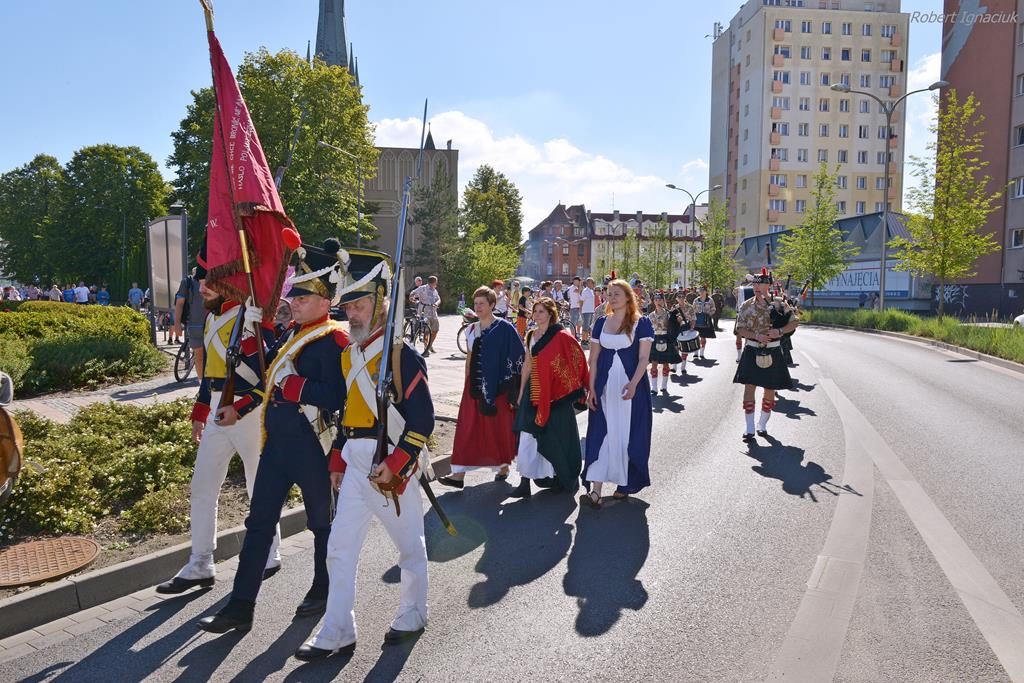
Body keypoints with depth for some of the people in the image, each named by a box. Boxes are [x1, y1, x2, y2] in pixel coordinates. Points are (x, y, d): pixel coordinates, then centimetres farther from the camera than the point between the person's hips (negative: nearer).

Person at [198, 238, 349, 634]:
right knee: (259, 522, 9)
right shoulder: (293, 334, 11)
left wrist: (291, 384, -25)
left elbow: (335, 396, -28)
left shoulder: (334, 341, -16)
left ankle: (323, 592, 32)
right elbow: (268, 375, 24)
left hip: (312, 449, -8)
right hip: (276, 444, 8)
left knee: (321, 522, 12)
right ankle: (241, 606, 17)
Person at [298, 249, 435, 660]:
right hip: (354, 463, 7)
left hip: (392, 462, -6)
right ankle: (337, 633, 16)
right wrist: (338, 462, 14)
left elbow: (422, 418, -16)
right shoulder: (348, 355, 9)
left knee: (409, 544, 12)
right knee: (340, 548, 6)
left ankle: (412, 615, 32)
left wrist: (394, 465, -19)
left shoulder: (401, 355, -13)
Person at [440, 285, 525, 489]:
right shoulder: (471, 330, 10)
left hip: (497, 387, -5)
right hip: (475, 387, 5)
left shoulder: (504, 328, -7)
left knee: (499, 427, 7)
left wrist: (512, 389, -12)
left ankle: (504, 466, 27)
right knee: (468, 428, 0)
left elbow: (517, 357, -9)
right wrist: (466, 384, 12)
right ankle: (459, 474, 0)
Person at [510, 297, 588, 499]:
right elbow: (527, 365, 14)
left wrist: (574, 392, -8)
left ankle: (568, 478, 25)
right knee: (527, 435, 1)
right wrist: (521, 392, 13)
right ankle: (525, 482, 7)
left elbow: (577, 362, -8)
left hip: (556, 393, -5)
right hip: (535, 392, 5)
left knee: (557, 436, 5)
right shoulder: (531, 335, 10)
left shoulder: (561, 336, -9)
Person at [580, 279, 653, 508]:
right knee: (600, 434, -3)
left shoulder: (641, 323, -2)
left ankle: (625, 483, 22)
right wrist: (591, 388, 0)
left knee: (628, 435, 3)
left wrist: (633, 383, -22)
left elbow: (644, 357, -8)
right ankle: (595, 491, -5)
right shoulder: (601, 323, 8)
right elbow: (594, 358, 7)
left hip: (631, 386, -3)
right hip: (605, 386, 3)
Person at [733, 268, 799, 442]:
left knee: (770, 390, 9)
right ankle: (749, 429, -1)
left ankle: (762, 424, 27)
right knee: (749, 387, -7)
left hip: (772, 352, 0)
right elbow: (740, 329, 0)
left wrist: (780, 331, -19)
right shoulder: (746, 306, 1)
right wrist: (756, 335, -18)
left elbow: (793, 323, 1)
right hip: (752, 351, 0)